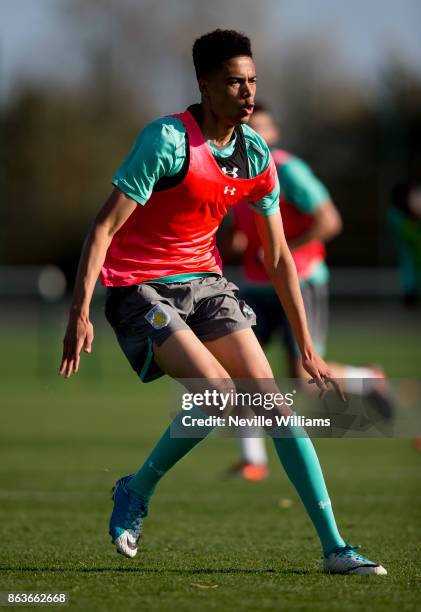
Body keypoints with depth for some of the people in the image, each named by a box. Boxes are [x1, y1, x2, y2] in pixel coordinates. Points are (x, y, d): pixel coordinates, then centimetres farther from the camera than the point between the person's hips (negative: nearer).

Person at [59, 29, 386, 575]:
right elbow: (104, 227, -20)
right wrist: (80, 312, -29)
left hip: (204, 279, 6)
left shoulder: (256, 156, 1)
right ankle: (136, 492, 1)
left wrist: (307, 350, 9)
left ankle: (333, 547, -4)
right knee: (218, 391, -24)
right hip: (138, 285, -6)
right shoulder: (168, 141, -19)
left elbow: (278, 258, 9)